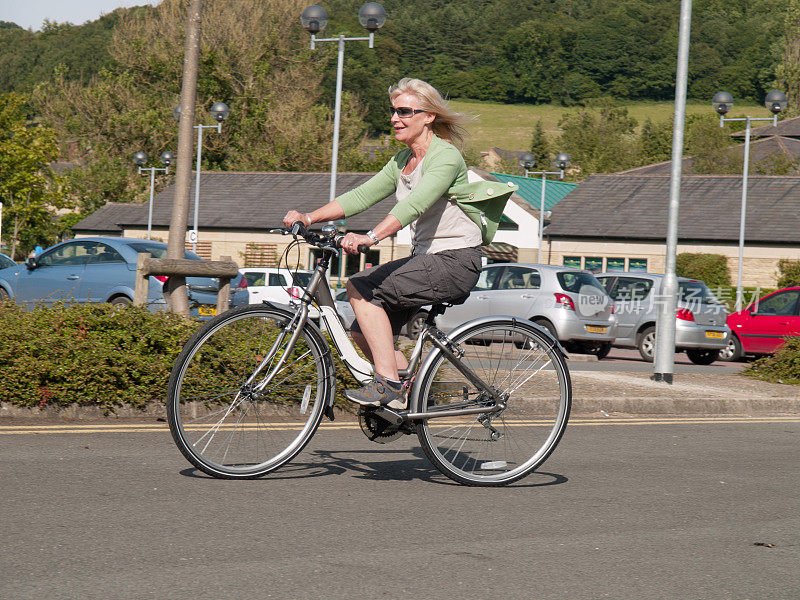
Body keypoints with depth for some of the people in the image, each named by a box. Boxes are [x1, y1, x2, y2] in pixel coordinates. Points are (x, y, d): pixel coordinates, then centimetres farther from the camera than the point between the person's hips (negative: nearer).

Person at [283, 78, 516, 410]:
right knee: (362, 331, 2)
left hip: (456, 261, -9)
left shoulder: (446, 157, -14)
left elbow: (414, 204, -31)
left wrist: (370, 237, -44)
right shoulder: (402, 161, 13)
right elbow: (361, 195, 7)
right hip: (425, 258, 9)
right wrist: (309, 217, -7)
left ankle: (389, 385, -20)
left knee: (360, 287, -21)